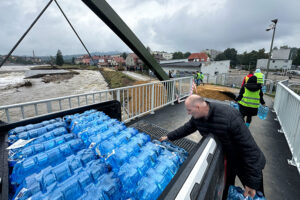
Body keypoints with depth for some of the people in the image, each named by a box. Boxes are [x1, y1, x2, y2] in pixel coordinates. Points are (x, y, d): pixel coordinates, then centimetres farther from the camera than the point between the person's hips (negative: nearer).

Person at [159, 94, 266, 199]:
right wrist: (169, 136, 8)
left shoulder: (230, 116, -38)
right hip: (223, 157, 5)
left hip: (243, 159, -5)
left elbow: (249, 148, -32)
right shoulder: (197, 116, -17)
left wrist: (252, 181, -25)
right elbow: (187, 128, 2)